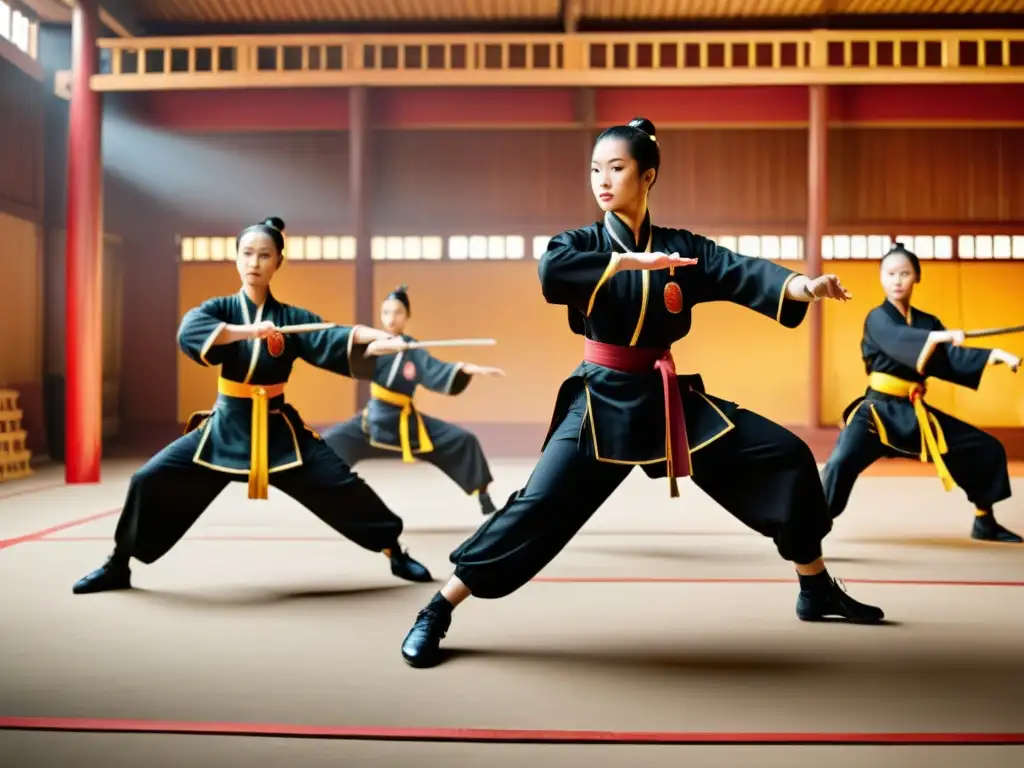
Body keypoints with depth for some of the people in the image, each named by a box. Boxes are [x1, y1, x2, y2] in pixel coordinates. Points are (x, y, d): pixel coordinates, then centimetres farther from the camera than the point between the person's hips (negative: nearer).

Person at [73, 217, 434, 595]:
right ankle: (117, 566, 16)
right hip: (226, 426, 1)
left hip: (279, 429, 0)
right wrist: (249, 330, -39)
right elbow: (189, 331, -24)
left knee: (342, 487, -7)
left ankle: (396, 553, 12)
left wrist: (382, 341, -38)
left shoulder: (292, 318, -2)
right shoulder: (220, 309, -2)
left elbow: (333, 341, -19)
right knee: (150, 481, -7)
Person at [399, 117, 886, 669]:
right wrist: (633, 260, -29)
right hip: (603, 397, -3)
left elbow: (745, 274, -12)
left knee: (788, 457, 2)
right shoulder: (582, 243, -2)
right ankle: (436, 612, -4)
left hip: (670, 395, 4)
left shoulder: (683, 248, 4)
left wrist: (804, 284, -31)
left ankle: (817, 589, 21)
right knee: (540, 506, -17)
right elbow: (551, 273, -26)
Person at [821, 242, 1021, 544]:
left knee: (987, 449, 10)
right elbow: (900, 341, -29)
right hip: (878, 410, -6)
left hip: (916, 412, 6)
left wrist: (995, 356, -13)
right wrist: (939, 336, -47)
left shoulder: (928, 322, 12)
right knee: (842, 461, -31)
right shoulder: (878, 319, -7)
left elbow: (952, 359, 2)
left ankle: (985, 523, 28)